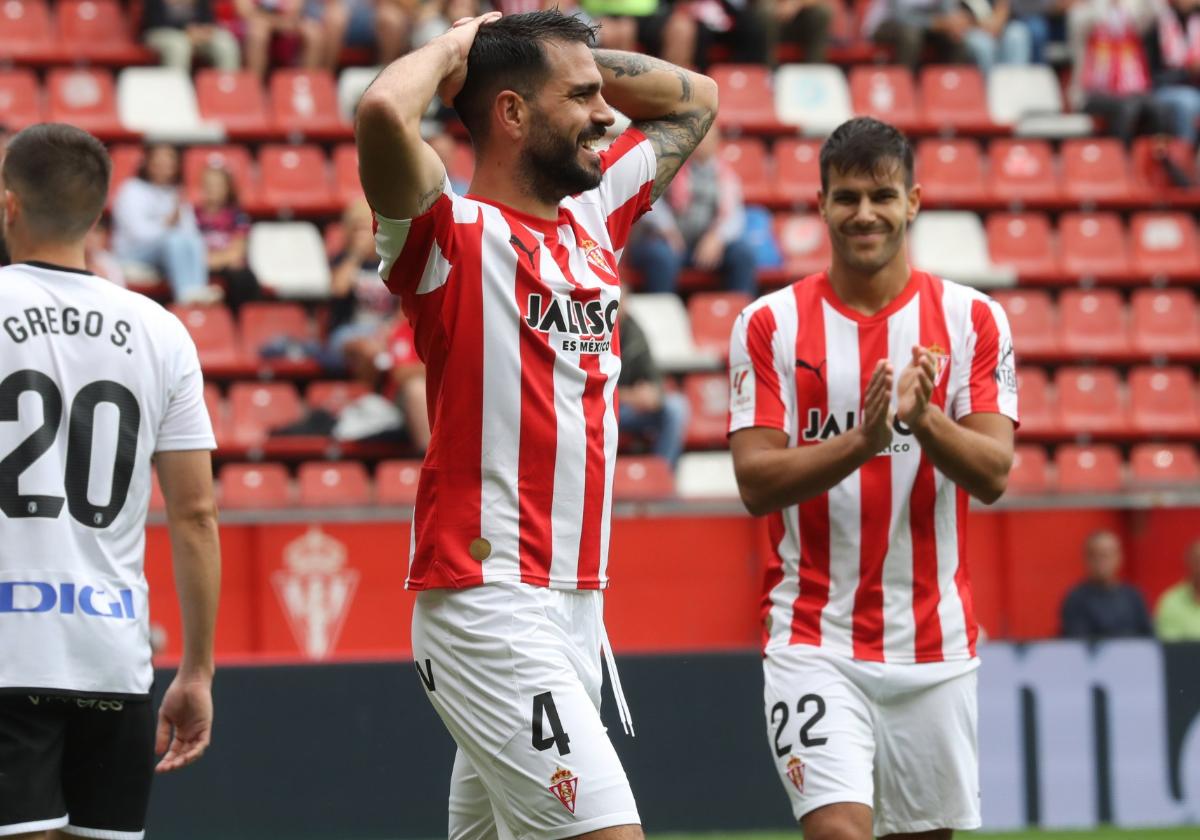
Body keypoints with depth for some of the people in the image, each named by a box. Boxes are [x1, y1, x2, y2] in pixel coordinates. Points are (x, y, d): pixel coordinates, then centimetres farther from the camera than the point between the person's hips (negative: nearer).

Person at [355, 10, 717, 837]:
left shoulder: (595, 214, 15)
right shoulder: (452, 234, -8)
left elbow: (695, 99, 30)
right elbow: (384, 113, -28)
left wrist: (576, 54, 15)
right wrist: (452, 48, -7)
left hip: (577, 606, 8)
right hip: (489, 607, -8)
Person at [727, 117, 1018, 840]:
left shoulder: (972, 319, 3)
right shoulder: (770, 326, 0)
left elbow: (992, 475, -5)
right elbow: (756, 483, -8)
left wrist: (924, 420, -25)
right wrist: (862, 440, -24)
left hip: (936, 641, 2)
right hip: (814, 638, -2)